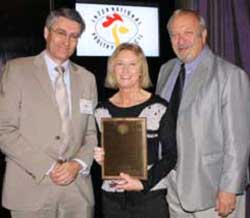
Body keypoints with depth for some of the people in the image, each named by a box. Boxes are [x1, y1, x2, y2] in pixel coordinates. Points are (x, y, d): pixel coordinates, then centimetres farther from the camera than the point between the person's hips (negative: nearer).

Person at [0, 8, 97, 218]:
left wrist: (78, 164, -6)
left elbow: (91, 132, 12)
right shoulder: (17, 69, -1)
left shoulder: (86, 78, 10)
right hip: (31, 188, -3)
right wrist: (47, 167, -12)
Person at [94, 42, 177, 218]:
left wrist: (143, 183, -12)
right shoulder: (102, 111, 5)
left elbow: (170, 154, -4)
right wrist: (100, 158, -6)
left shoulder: (159, 107, -5)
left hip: (150, 196, -2)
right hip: (112, 198, 3)